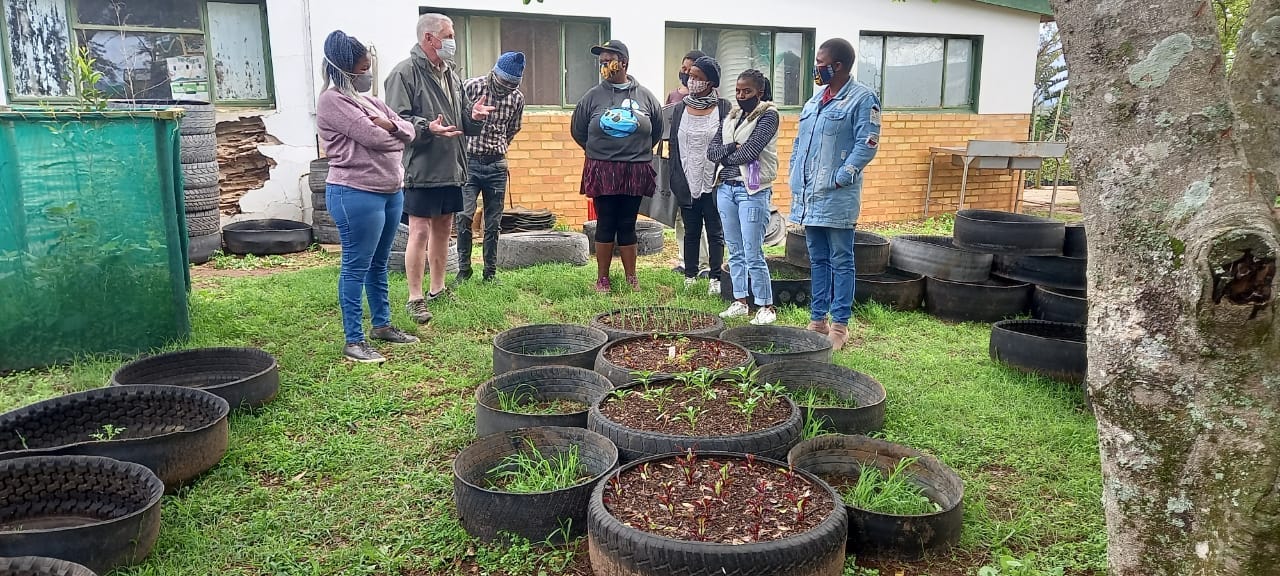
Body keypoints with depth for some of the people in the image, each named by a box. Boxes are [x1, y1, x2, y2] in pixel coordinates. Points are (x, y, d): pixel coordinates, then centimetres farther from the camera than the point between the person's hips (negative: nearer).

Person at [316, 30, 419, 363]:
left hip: (390, 190, 9)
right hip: (356, 194, -9)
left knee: (379, 264, 17)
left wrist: (390, 126, -11)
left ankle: (382, 325, 28)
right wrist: (396, 136, 1)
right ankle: (354, 341, 1)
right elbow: (373, 137, -20)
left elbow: (408, 132, 12)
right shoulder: (332, 101, -9)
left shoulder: (367, 100, 18)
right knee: (356, 267, -4)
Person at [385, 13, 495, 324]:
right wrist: (428, 127, -32)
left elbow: (463, 120, 20)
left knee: (443, 227, 15)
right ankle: (415, 298, 5)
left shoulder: (451, 74, 15)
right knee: (420, 231, -5)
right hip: (421, 169, -8)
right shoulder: (405, 73, -10)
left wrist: (474, 116, -3)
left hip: (451, 168, 8)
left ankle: (438, 289, 28)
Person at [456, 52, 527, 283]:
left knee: (493, 223, 5)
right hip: (469, 161, -3)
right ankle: (463, 269, 5)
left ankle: (490, 273, 16)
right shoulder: (470, 87, -9)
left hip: (496, 164, 3)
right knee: (464, 216, -10)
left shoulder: (517, 98, 1)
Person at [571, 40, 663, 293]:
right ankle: (602, 278, 13)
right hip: (602, 171, -1)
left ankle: (631, 277, 17)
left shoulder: (645, 96, 3)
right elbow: (577, 131, 12)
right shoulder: (593, 96, 1)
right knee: (605, 224, 3)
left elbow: (657, 131, 17)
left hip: (635, 171, 1)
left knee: (627, 225, 7)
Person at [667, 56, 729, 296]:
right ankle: (689, 277, 20)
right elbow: (674, 146, 8)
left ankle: (715, 279, 14)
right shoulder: (680, 109, 6)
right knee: (691, 232, 11)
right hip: (688, 183, 3)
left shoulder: (724, 108, -4)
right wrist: (676, 181, 2)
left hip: (713, 183, -3)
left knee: (715, 232, 6)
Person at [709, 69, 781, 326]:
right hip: (727, 188, 7)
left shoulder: (768, 115, -5)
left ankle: (766, 307, 2)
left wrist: (726, 156, 1)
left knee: (753, 254, -7)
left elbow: (750, 151, -16)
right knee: (735, 251, 11)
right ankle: (740, 302, 20)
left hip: (753, 191, -7)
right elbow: (711, 151, 7)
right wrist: (733, 148, -11)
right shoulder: (732, 117, 14)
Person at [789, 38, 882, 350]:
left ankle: (839, 325, 10)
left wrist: (839, 179, -17)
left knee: (840, 262, 2)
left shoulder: (862, 98, -8)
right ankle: (817, 320, 23)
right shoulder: (816, 98, 16)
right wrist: (795, 179, 10)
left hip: (836, 198, -8)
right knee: (818, 260, 14)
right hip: (808, 196, 8)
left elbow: (867, 145, -14)